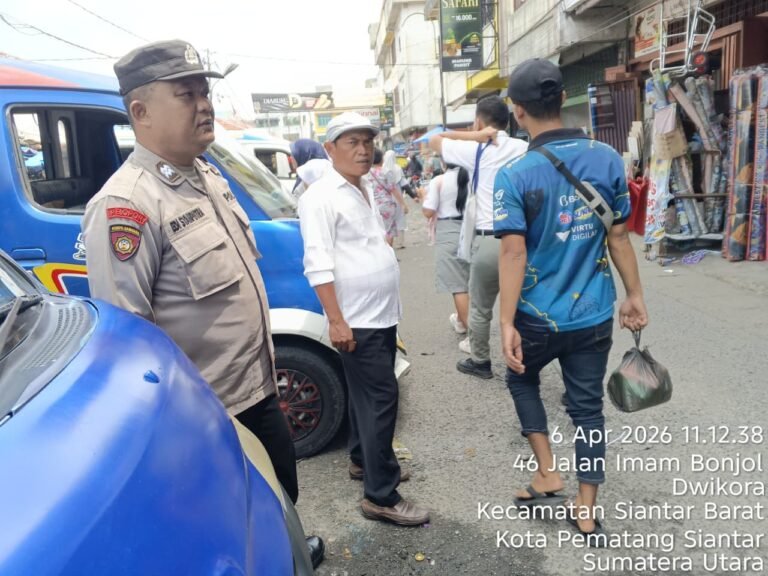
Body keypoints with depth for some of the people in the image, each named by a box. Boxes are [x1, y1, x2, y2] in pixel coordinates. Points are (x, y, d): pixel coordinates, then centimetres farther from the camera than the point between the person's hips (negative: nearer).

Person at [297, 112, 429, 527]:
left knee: (367, 395, 20)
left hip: (382, 315, 9)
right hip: (357, 321, -9)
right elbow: (318, 265, -20)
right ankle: (381, 496, 4)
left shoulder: (364, 190, 14)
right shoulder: (321, 196, -14)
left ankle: (362, 459, 37)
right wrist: (336, 321, -24)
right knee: (380, 398, -7)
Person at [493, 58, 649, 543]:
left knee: (521, 378, 26)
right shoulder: (608, 160, -2)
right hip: (595, 313, 4)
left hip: (539, 316, -3)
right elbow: (619, 236, 2)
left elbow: (514, 253, -18)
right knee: (588, 405, 15)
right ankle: (588, 512, 27)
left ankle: (547, 471, 22)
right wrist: (635, 295, 13)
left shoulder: (514, 175, -15)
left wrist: (507, 324, -15)